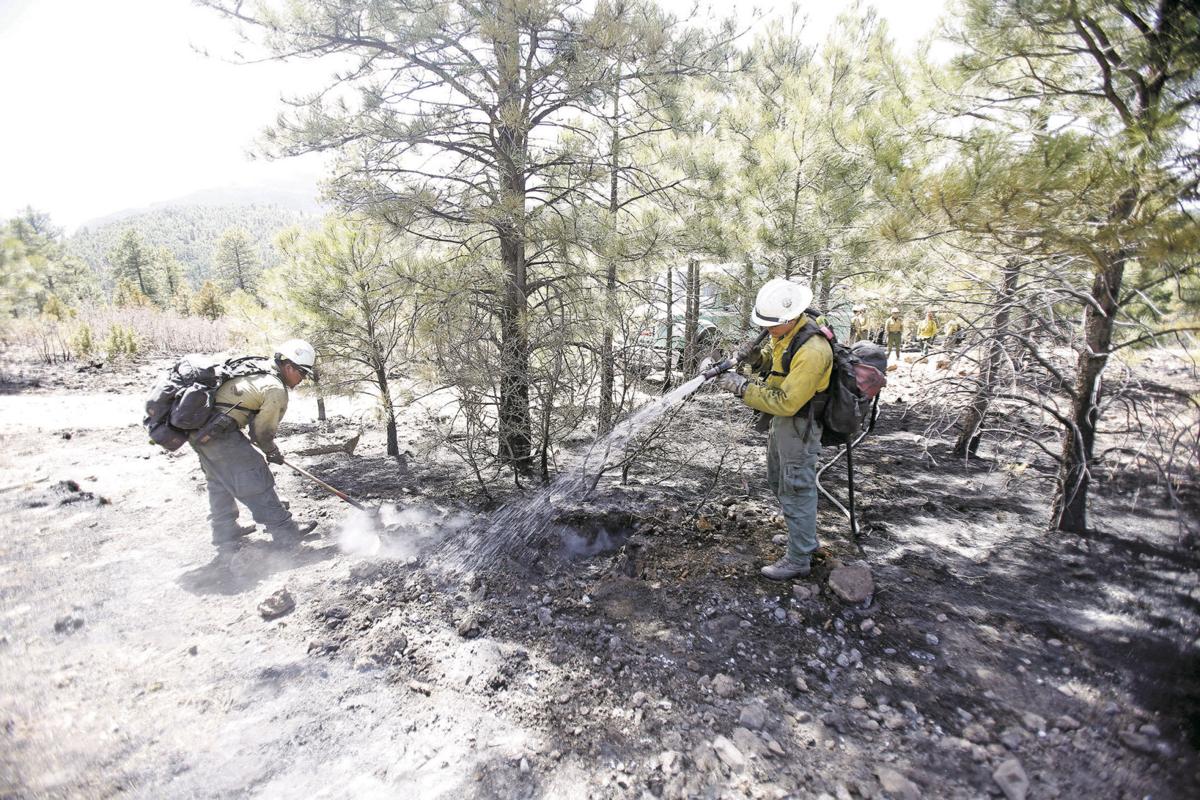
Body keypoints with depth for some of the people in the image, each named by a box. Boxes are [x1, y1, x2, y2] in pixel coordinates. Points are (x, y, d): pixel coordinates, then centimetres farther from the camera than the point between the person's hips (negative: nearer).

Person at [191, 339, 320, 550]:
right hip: (220, 431, -10)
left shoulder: (259, 368, 12)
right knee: (255, 477, -3)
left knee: (219, 480, 22)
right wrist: (273, 452, 15)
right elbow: (263, 431, -4)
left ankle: (225, 532, 37)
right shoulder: (276, 390, -13)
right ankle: (285, 531, 2)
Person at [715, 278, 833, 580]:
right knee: (777, 480, 24)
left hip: (799, 425, -10)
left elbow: (785, 402, -32)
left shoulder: (811, 351, -32)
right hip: (782, 420, 10)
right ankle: (804, 536, 43)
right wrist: (757, 356, -2)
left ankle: (798, 560, 20)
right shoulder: (785, 331, -3)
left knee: (795, 491, 3)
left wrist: (742, 387, -27)